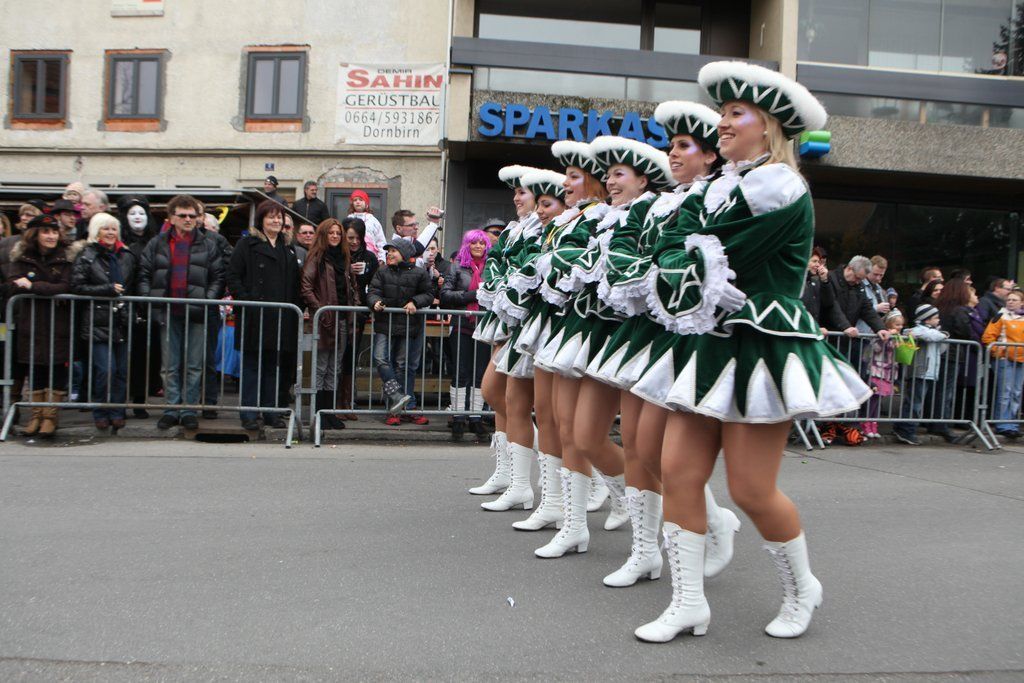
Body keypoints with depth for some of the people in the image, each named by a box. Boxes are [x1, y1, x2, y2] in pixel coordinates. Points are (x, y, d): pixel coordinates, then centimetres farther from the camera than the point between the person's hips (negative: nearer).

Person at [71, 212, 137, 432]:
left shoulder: (127, 256, 14)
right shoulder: (86, 257, 2)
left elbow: (135, 285, 22)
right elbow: (77, 286, -6)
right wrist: (109, 289, -12)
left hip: (122, 322, 4)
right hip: (98, 322, -4)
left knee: (122, 370, 2)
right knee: (106, 369, -10)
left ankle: (117, 412, 12)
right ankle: (101, 414, 7)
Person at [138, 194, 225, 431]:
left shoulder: (208, 245, 7)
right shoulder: (157, 244, 9)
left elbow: (218, 277, 5)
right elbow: (144, 274, 9)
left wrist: (209, 300, -8)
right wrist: (149, 300, -3)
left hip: (196, 314, -1)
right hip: (167, 313, 1)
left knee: (194, 366, 3)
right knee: (170, 366, 6)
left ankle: (189, 410, 11)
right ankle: (172, 409, 14)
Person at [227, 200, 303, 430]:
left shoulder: (288, 247, 18)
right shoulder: (247, 244, 3)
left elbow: (296, 281, 19)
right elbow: (233, 276, -3)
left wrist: (297, 307, 7)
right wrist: (245, 300, -14)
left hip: (282, 318, 5)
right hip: (255, 316, -4)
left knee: (277, 366, 7)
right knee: (252, 365, 1)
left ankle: (272, 412, 16)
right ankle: (249, 414, 6)